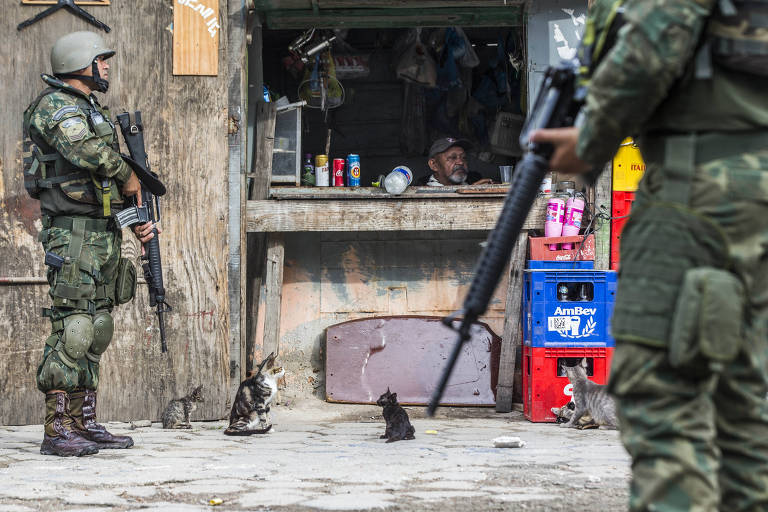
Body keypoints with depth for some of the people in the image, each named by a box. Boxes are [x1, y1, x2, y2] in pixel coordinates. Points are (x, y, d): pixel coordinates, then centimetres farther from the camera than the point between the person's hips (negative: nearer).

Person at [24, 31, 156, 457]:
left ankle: (85, 424, 15)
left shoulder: (92, 111, 21)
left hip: (104, 231, 10)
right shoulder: (56, 106, -10)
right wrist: (126, 175, -14)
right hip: (73, 232, -10)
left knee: (95, 329, 10)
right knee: (72, 328, -13)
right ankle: (57, 430, -13)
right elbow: (86, 150, -29)